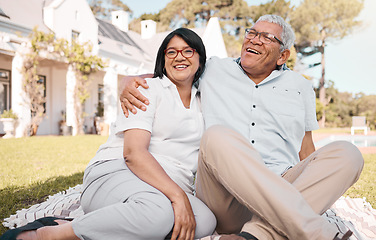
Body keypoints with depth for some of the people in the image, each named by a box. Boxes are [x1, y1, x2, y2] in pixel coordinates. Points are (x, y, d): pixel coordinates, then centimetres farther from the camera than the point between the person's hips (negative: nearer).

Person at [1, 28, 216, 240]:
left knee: (205, 221, -28)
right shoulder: (148, 90, 1)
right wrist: (178, 195, -23)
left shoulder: (202, 103, 21)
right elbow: (133, 152, -14)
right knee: (158, 212, -40)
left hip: (168, 190, 6)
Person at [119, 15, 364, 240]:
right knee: (218, 137, -32)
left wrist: (321, 190, 3)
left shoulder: (300, 86, 20)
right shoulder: (213, 70, 16)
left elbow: (306, 150, 21)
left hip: (284, 188, 3)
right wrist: (130, 83, 4)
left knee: (346, 153, -20)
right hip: (225, 199, -2)